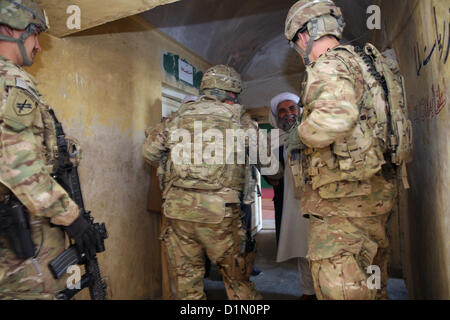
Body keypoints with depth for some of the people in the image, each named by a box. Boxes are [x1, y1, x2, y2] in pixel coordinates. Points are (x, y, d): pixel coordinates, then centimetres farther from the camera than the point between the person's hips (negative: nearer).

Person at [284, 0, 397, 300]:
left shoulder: (329, 65, -11)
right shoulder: (361, 62, 19)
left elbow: (336, 116, -32)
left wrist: (299, 136, -13)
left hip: (343, 195, -10)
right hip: (373, 192, 10)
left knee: (338, 285, -2)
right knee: (371, 281, 21)